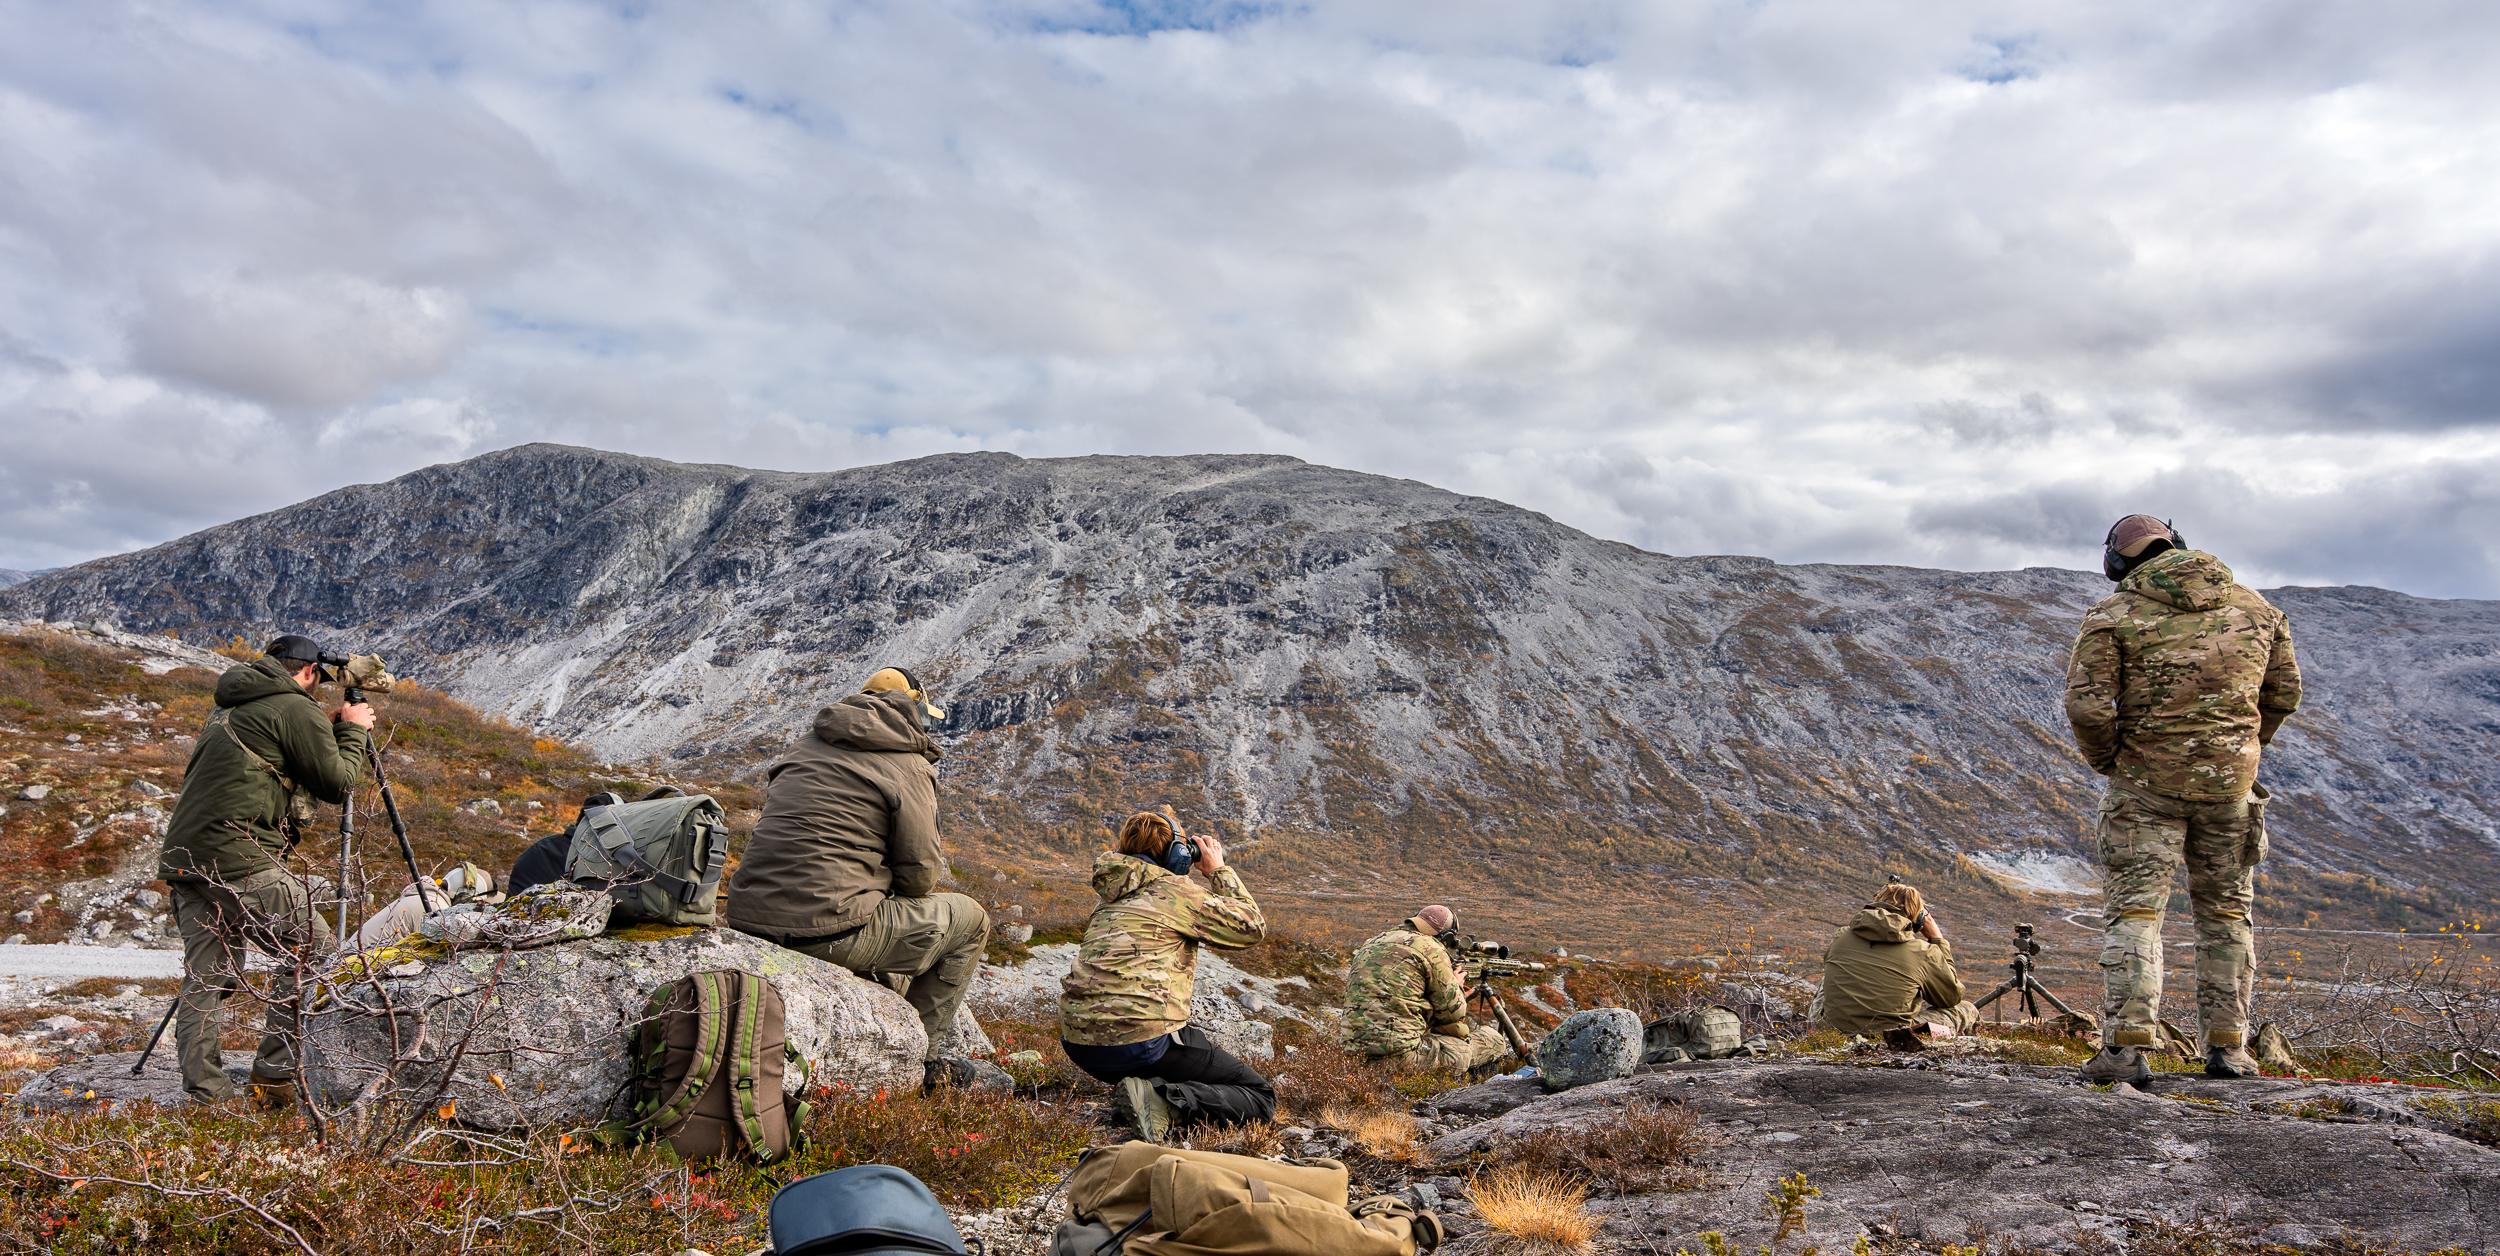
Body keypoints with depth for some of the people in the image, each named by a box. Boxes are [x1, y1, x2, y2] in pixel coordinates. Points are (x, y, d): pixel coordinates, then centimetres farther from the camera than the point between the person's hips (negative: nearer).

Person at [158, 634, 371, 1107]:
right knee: (312, 951, 0)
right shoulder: (296, 709, -4)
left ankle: (205, 1094, 6)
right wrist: (351, 730, 13)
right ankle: (275, 1076, -2)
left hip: (182, 856, 9)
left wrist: (326, 730, 32)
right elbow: (336, 783, -2)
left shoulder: (228, 709, 22)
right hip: (238, 858, -9)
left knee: (206, 978, 9)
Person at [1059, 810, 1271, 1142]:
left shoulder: (1110, 897, 18)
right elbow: (1251, 926, 6)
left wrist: (1197, 874, 32)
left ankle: (1144, 1091, 8)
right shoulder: (1176, 890, -3)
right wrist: (1218, 871, 15)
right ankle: (1165, 1103, -18)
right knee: (1260, 1096, 2)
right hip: (1140, 1042, -8)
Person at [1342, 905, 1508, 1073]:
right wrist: (1456, 986, 24)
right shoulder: (1432, 949, -3)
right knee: (1493, 1040, 7)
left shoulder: (1372, 943, 19)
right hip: (1402, 1051, -7)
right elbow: (1454, 1015, 1)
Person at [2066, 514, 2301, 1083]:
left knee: (2135, 909, -1)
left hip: (2147, 781, -4)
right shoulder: (2256, 608, 8)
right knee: (2226, 912, 15)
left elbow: (2086, 704, -14)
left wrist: (2107, 761, 2)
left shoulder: (2113, 615, -7)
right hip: (2231, 783, 4)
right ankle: (2227, 1047, 19)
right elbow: (2284, 693, 15)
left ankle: (2127, 1046, -7)